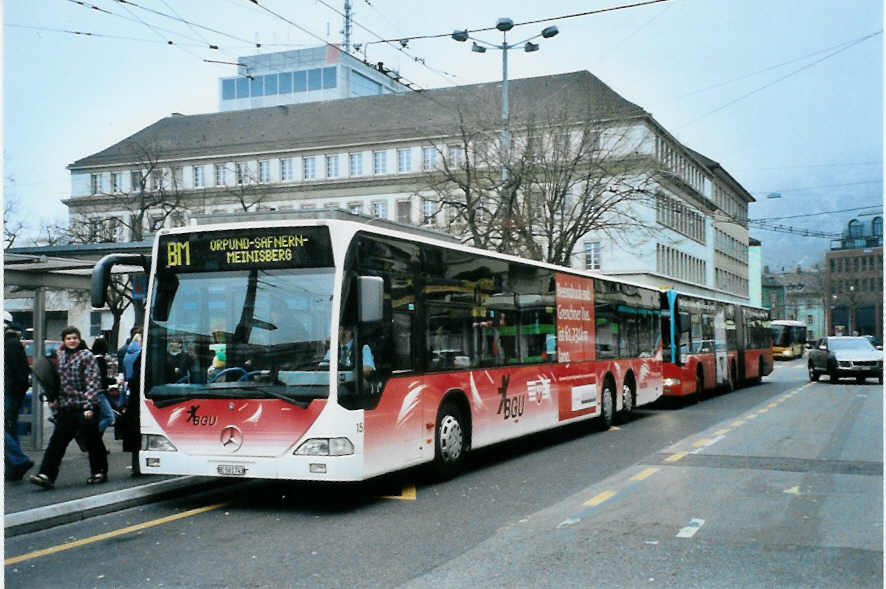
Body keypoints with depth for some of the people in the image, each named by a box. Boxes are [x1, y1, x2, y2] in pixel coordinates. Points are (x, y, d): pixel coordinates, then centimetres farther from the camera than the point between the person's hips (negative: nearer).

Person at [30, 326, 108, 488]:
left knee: (92, 441, 6)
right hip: (65, 408, 6)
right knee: (57, 441, -1)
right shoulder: (61, 357, 12)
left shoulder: (86, 356, -7)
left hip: (85, 408, -6)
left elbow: (93, 382, -13)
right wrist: (55, 400, 16)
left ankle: (100, 472, 20)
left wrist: (89, 405, -19)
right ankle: (47, 475, -3)